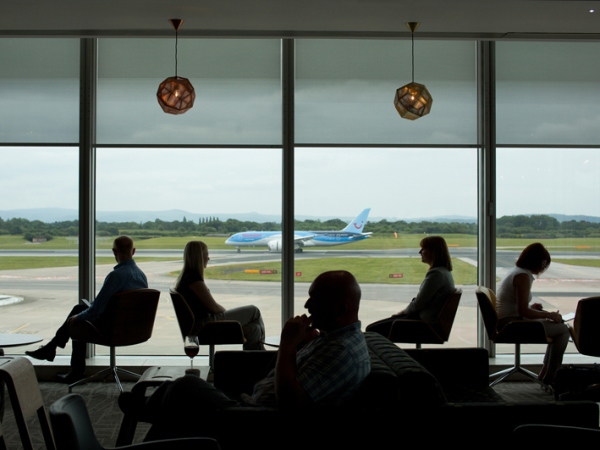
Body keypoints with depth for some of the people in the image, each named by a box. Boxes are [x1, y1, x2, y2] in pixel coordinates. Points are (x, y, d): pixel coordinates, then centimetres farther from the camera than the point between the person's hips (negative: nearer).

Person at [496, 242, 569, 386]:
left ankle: (545, 374, 24)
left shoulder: (516, 272, 15)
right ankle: (549, 379, -5)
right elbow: (523, 311, -22)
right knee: (563, 329, -13)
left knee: (557, 325, 21)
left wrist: (530, 307, 16)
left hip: (506, 323, 11)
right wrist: (549, 314, -12)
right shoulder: (523, 276, -16)